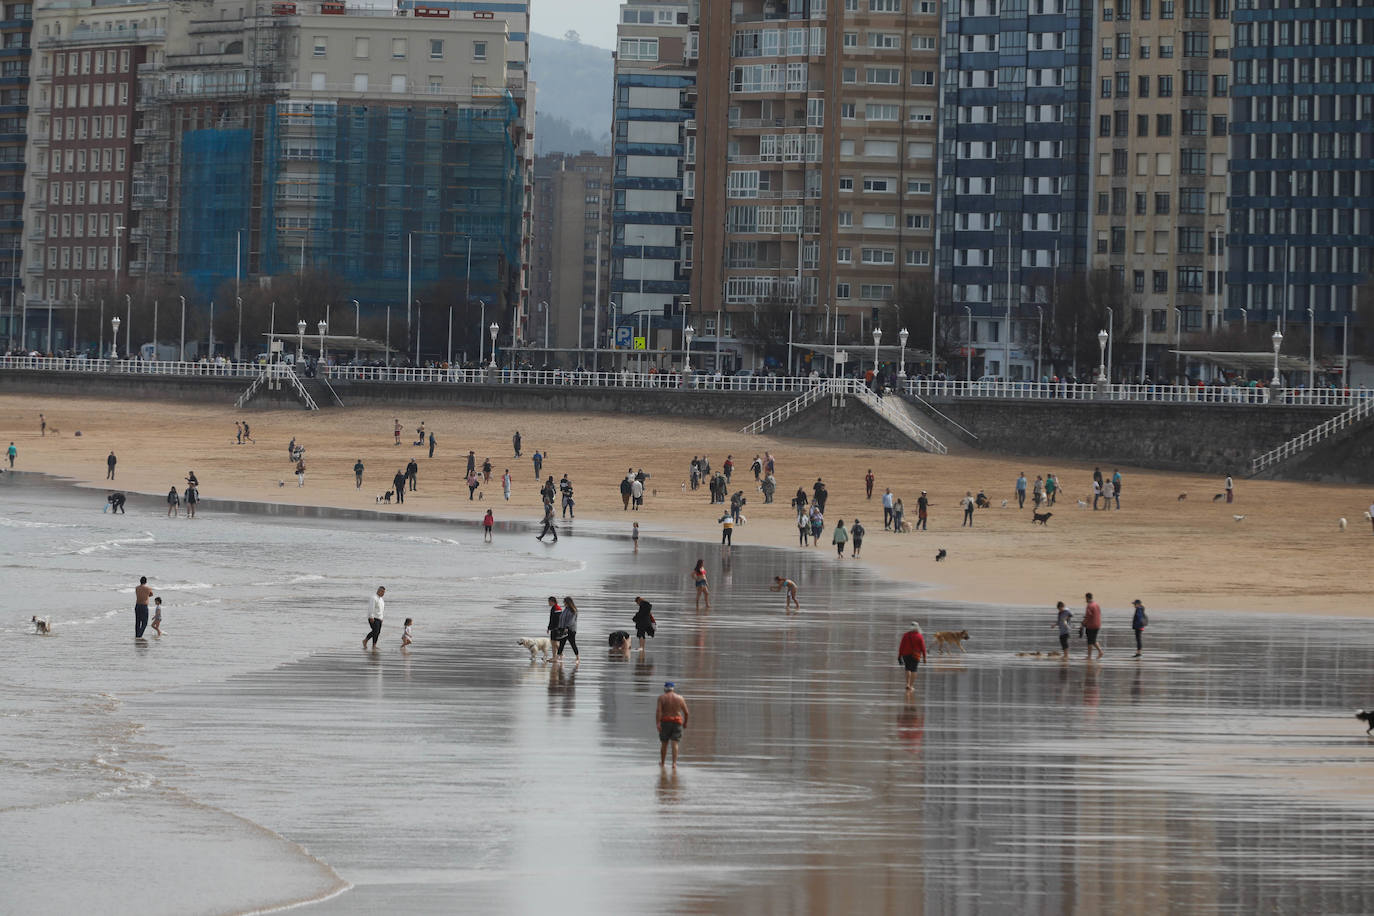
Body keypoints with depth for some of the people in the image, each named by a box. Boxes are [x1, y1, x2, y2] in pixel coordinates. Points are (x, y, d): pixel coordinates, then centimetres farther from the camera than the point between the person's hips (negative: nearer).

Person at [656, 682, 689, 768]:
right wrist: (685, 722, 19)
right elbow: (686, 712, 4)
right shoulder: (680, 698, 3)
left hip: (665, 722, 0)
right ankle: (674, 763, -15)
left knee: (664, 743, 14)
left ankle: (662, 762, 28)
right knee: (675, 744, -2)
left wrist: (657, 723, -21)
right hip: (677, 722, 1)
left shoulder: (662, 697, -3)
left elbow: (658, 710, -15)